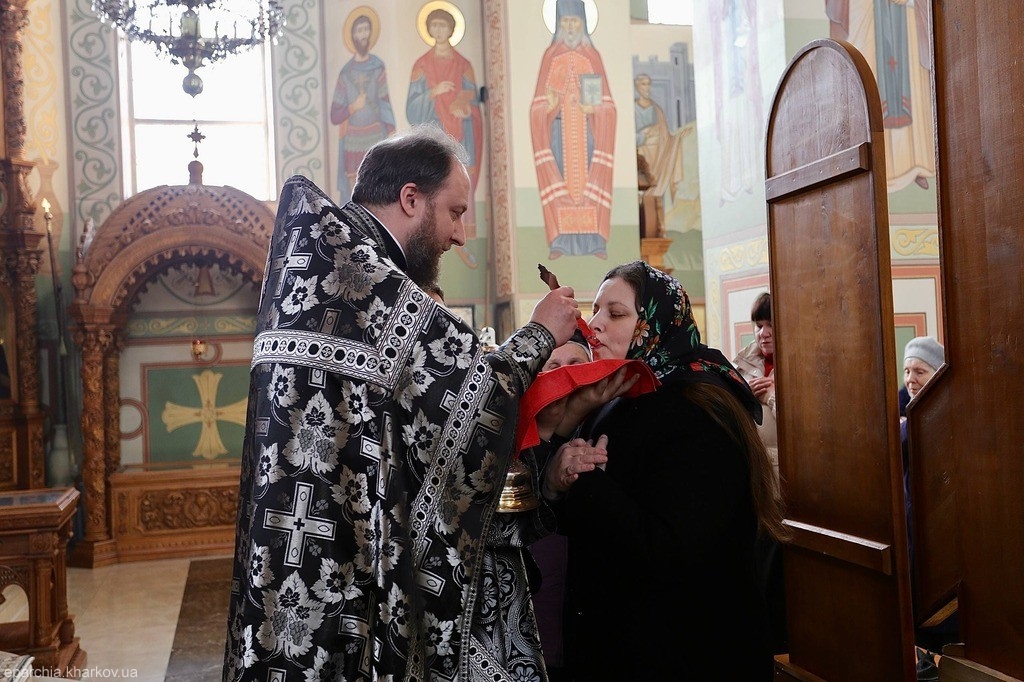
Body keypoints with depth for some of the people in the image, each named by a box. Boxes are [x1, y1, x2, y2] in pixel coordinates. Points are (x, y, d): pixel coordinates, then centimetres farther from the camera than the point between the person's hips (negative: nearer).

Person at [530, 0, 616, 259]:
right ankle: (560, 242, -6)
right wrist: (550, 102, -16)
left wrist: (592, 106, -15)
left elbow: (604, 103, 4)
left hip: (586, 128, 0)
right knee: (560, 178, -6)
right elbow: (542, 104, 4)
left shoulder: (592, 56, 8)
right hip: (560, 128, 0)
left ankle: (594, 241, -3)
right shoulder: (551, 55, 8)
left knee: (589, 178, -4)